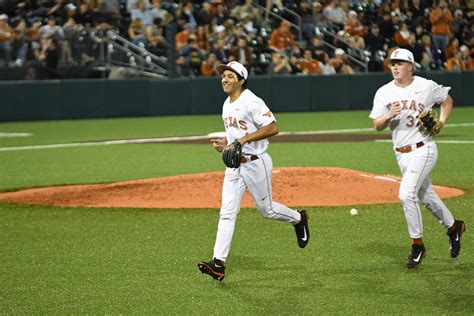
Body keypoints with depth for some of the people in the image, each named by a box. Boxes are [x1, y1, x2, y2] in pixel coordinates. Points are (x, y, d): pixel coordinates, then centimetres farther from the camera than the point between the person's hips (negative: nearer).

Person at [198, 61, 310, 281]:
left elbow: (273, 128, -24)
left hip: (255, 163, -7)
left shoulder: (252, 102, -16)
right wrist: (224, 142, 6)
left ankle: (298, 219, 38)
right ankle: (219, 262, -10)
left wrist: (245, 138, -28)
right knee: (227, 212, -4)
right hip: (234, 165, 7)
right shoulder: (227, 105, 12)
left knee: (266, 209, 7)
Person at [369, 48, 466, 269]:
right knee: (426, 196, 16)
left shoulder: (427, 86, -6)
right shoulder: (384, 92, 3)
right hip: (401, 154, 5)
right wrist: (388, 116, -20)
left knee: (406, 194, -18)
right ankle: (453, 227, 39)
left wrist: (441, 122, -4)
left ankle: (417, 245, -5)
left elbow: (447, 100, 12)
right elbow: (377, 126, 1)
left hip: (423, 149, -5)